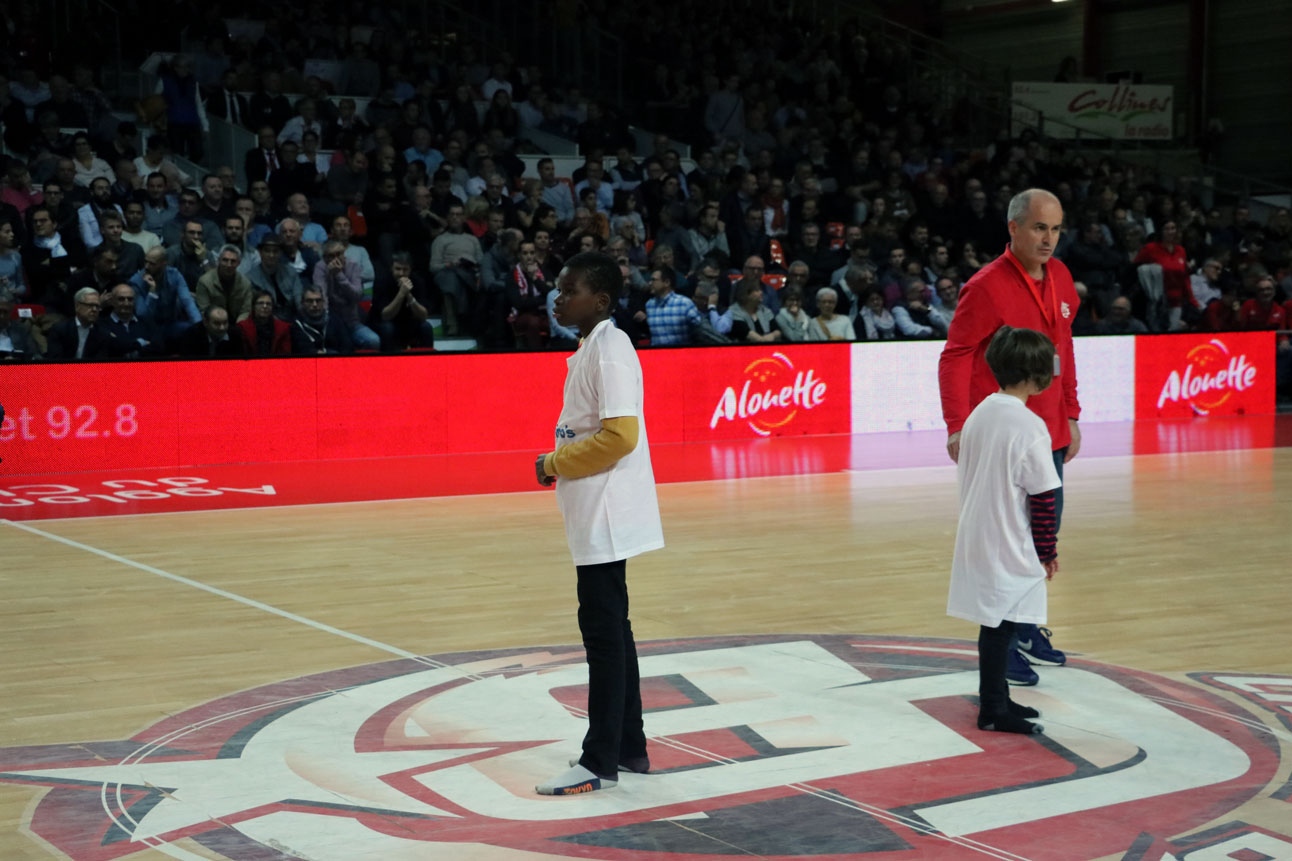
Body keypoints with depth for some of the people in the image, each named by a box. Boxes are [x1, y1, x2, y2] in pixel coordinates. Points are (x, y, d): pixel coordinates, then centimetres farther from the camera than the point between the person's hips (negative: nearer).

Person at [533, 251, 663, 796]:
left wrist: (557, 463, -13)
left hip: (605, 514, -10)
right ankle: (629, 748, 24)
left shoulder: (609, 349, -16)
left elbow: (619, 435, -23)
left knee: (604, 631, -6)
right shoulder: (591, 348, 14)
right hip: (595, 515, 10)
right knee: (609, 631, 15)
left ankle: (600, 762, -1)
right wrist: (560, 464, 9)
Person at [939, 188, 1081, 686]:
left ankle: (1027, 629, 33)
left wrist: (1070, 415, 16)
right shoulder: (988, 287, -16)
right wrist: (958, 427, -22)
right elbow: (955, 357, -16)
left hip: (1048, 433, 8)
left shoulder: (1060, 279, 7)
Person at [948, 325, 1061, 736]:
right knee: (1000, 624, -1)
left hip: (978, 538, 8)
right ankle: (993, 710, 6)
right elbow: (1042, 498, -15)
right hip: (1010, 547, -8)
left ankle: (996, 698, 26)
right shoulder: (1029, 426, -18)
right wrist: (1048, 551, -5)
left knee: (995, 622, 16)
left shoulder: (979, 414, 5)